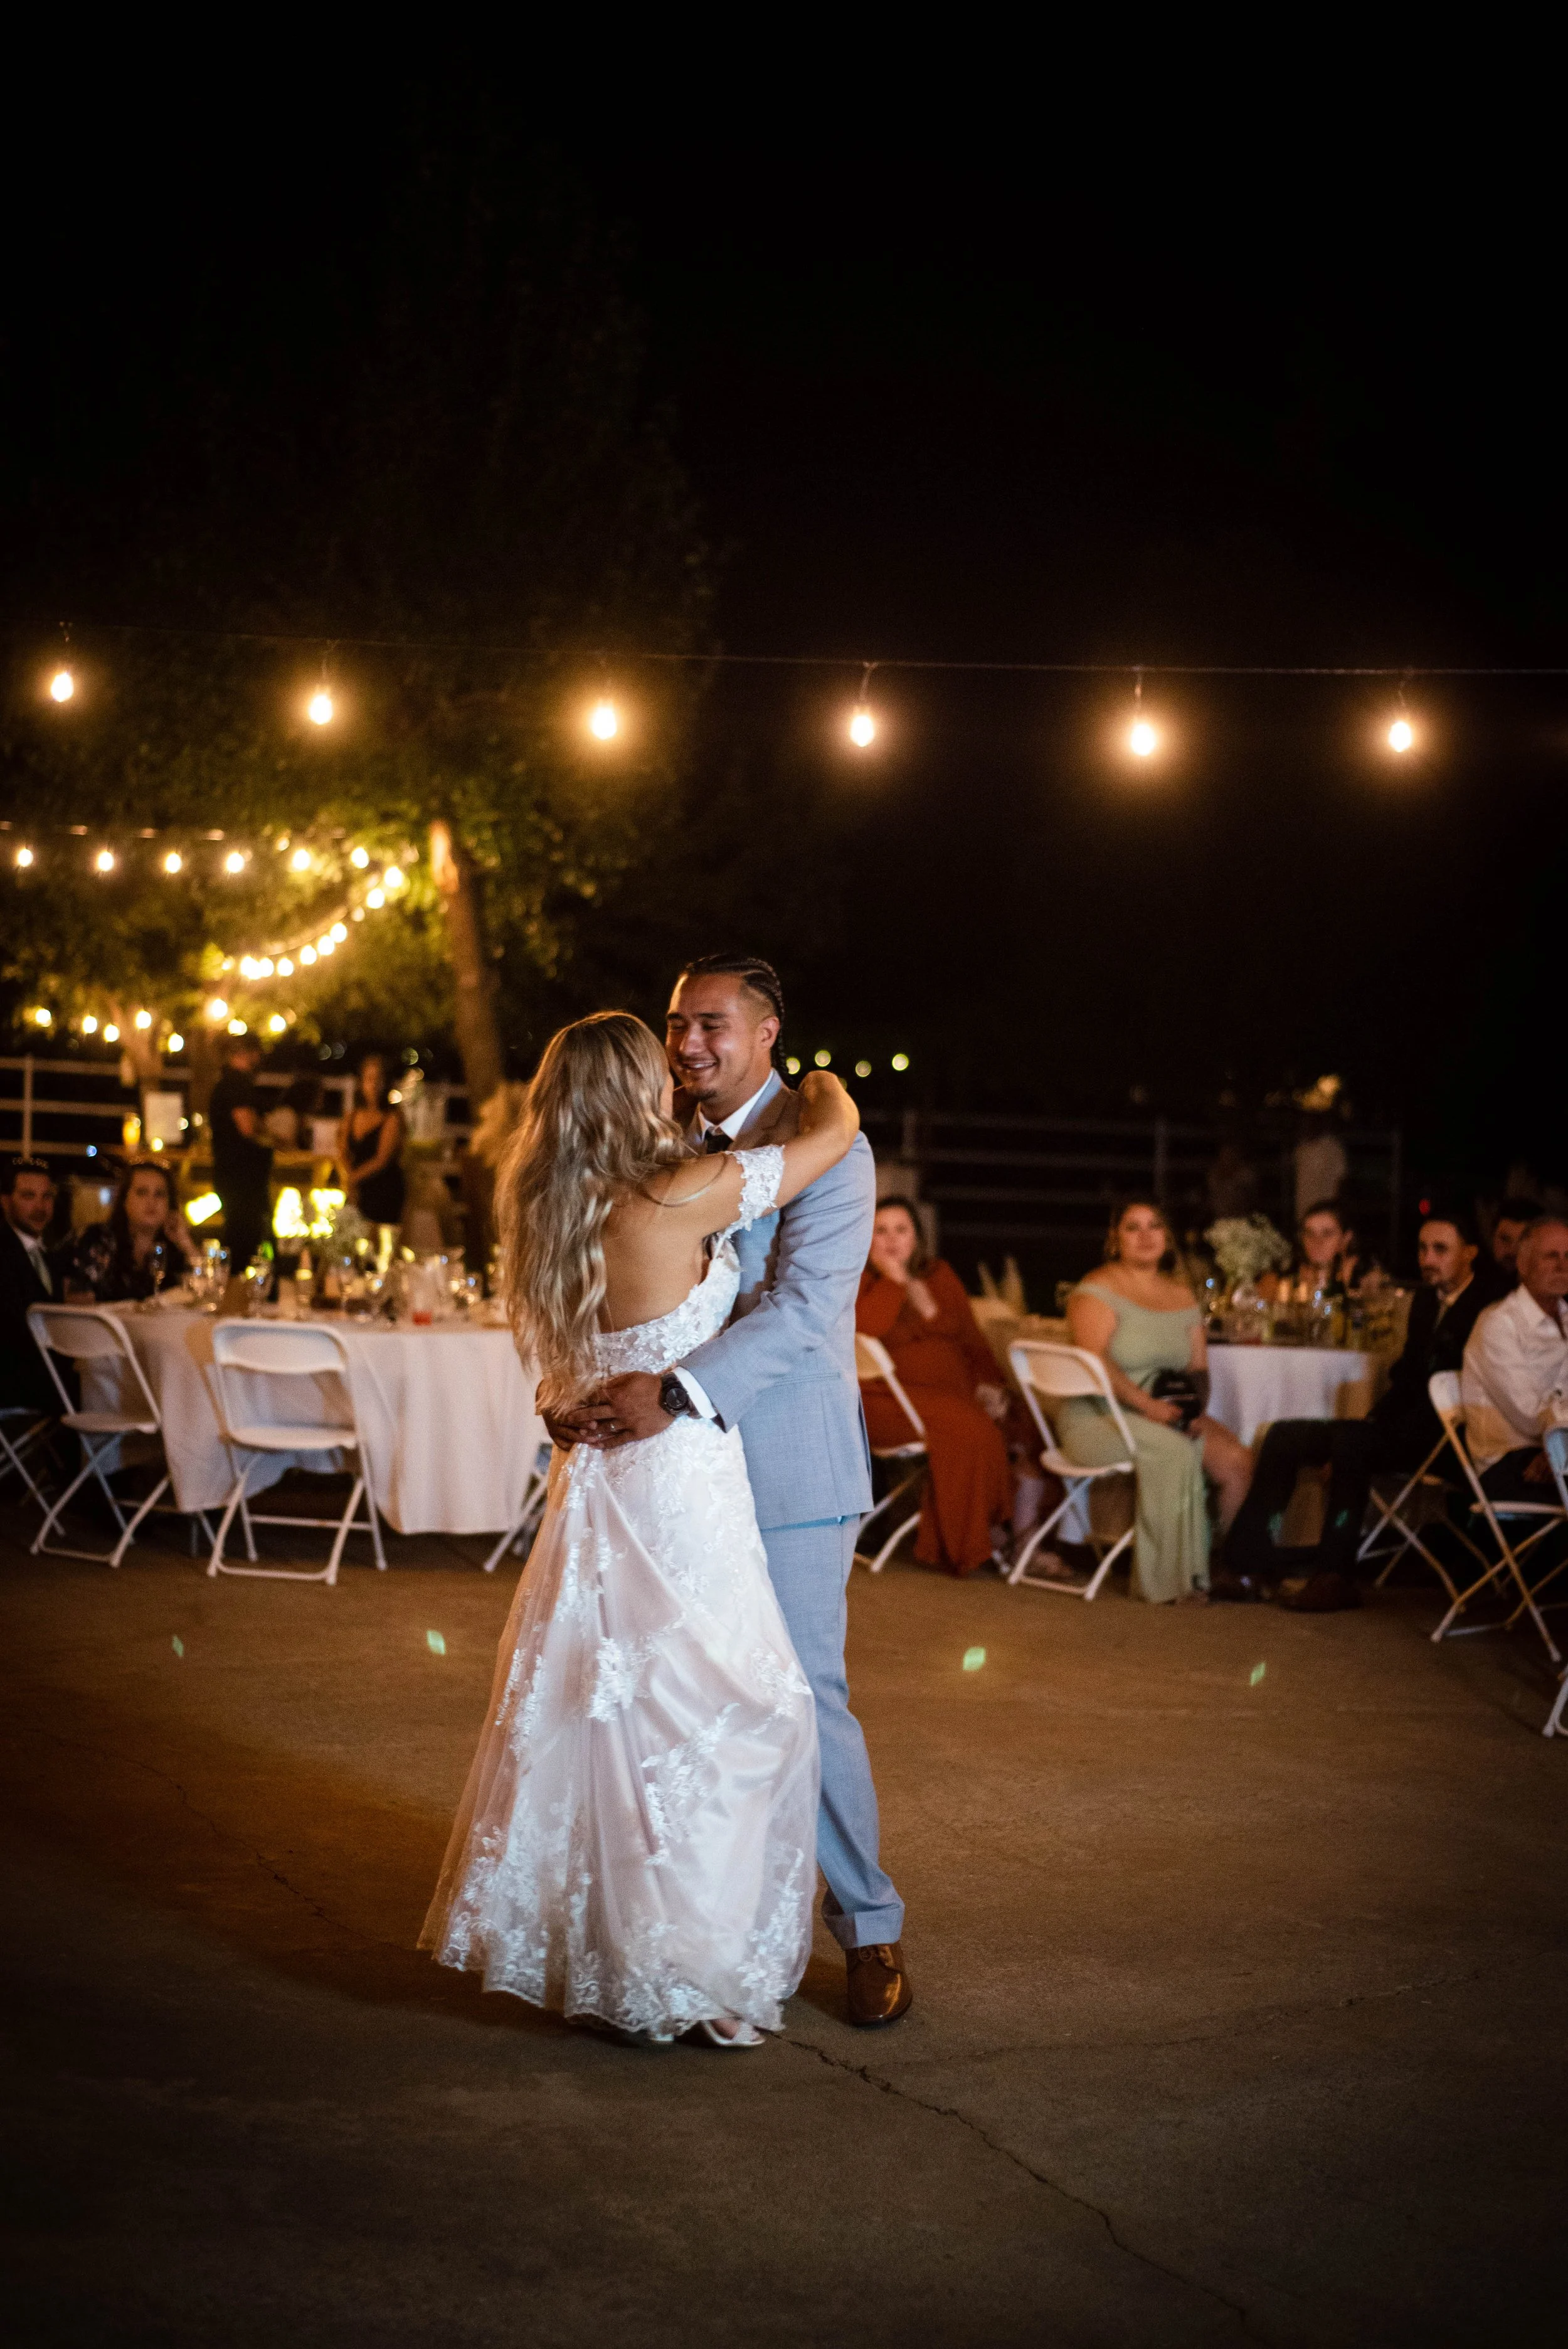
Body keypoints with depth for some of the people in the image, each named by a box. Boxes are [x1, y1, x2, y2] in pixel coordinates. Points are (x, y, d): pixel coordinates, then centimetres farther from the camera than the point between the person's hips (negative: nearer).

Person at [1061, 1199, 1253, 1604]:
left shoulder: (1182, 1295, 14)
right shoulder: (1098, 1290, -7)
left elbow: (1199, 1368, 13)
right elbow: (1095, 1361, -20)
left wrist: (1196, 1407, -9)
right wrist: (1148, 1405, -27)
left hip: (1168, 1414, 6)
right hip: (1099, 1417, -6)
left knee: (1238, 1461, -17)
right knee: (1174, 1450, -34)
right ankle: (1173, 1578, -23)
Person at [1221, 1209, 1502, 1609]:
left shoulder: (1486, 1305, -12)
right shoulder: (1426, 1298, 17)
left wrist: (1383, 1426, -21)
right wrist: (1377, 1418, 2)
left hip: (1440, 1435, -9)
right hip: (1402, 1425, 10)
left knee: (1351, 1441, -34)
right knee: (1285, 1436, -1)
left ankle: (1334, 1576, -26)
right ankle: (1248, 1565, -7)